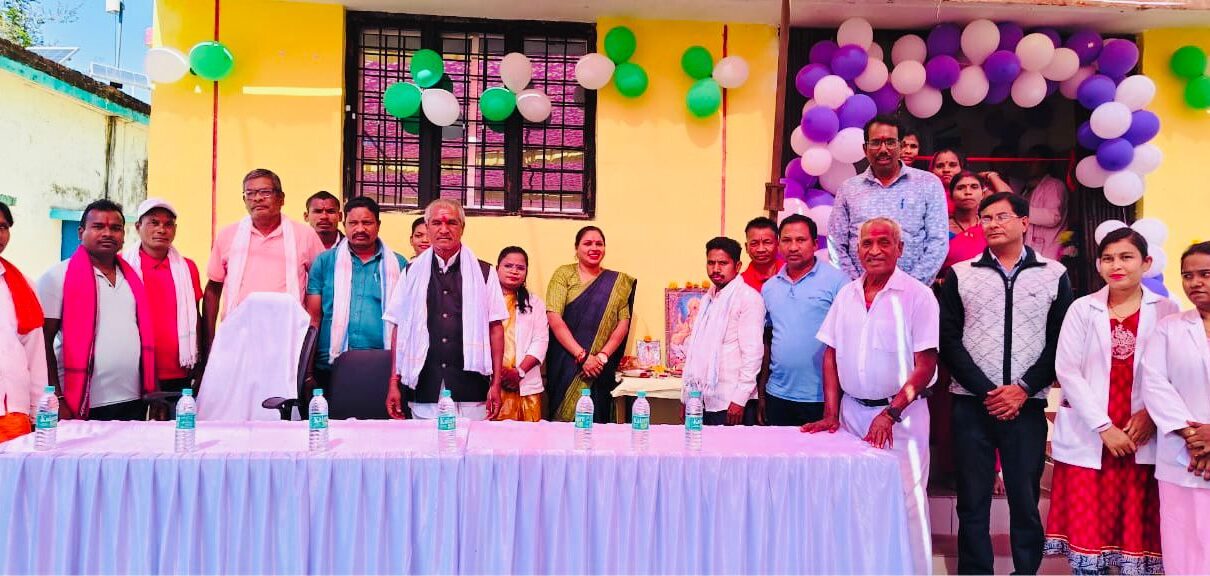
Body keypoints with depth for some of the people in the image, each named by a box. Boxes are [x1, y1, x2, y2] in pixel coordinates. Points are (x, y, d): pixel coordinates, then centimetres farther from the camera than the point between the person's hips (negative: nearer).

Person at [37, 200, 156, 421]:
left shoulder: (133, 276, 12)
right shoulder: (58, 277, -3)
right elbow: (43, 343, -6)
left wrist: (151, 390, 7)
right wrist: (57, 400, -11)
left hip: (134, 403, 4)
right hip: (82, 407, -4)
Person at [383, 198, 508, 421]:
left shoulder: (483, 272, 6)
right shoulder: (412, 273, 10)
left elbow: (495, 328, 5)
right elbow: (400, 330, 10)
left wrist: (496, 383, -1)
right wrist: (394, 383, 5)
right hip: (424, 392, 1)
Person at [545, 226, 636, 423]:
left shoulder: (618, 282, 9)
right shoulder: (564, 274, 3)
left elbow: (623, 323, 3)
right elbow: (554, 318, -7)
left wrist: (602, 356, -11)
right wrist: (582, 355, -14)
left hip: (599, 368, 2)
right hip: (565, 364, -1)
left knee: (595, 419, 2)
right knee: (563, 421, -1)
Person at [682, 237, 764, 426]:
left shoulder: (748, 298, -6)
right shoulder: (708, 298, 15)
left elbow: (753, 352, -12)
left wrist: (740, 399, -16)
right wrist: (687, 396, 14)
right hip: (703, 399, 6)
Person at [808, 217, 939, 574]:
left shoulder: (917, 295, -7)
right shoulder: (846, 295, 9)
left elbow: (926, 364, -10)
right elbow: (831, 355, 10)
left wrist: (890, 414, -17)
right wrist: (831, 414, 2)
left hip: (901, 415, -4)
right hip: (852, 412, 5)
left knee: (905, 501, -4)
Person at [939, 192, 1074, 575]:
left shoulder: (1054, 275, 7)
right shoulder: (960, 275, 6)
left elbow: (1061, 342, 2)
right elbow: (949, 340, 1)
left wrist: (1023, 389, -9)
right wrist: (986, 391, -8)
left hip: (1027, 407, 0)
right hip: (971, 406, 0)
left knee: (1026, 499, 4)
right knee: (972, 501, 4)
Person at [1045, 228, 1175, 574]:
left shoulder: (1166, 310, 3)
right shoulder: (1082, 309, 2)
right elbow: (1067, 370, -4)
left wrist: (1151, 414, -14)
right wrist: (1104, 427, -11)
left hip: (1143, 440, 0)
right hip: (1087, 439, 0)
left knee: (1137, 529, 5)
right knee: (1087, 528, 3)